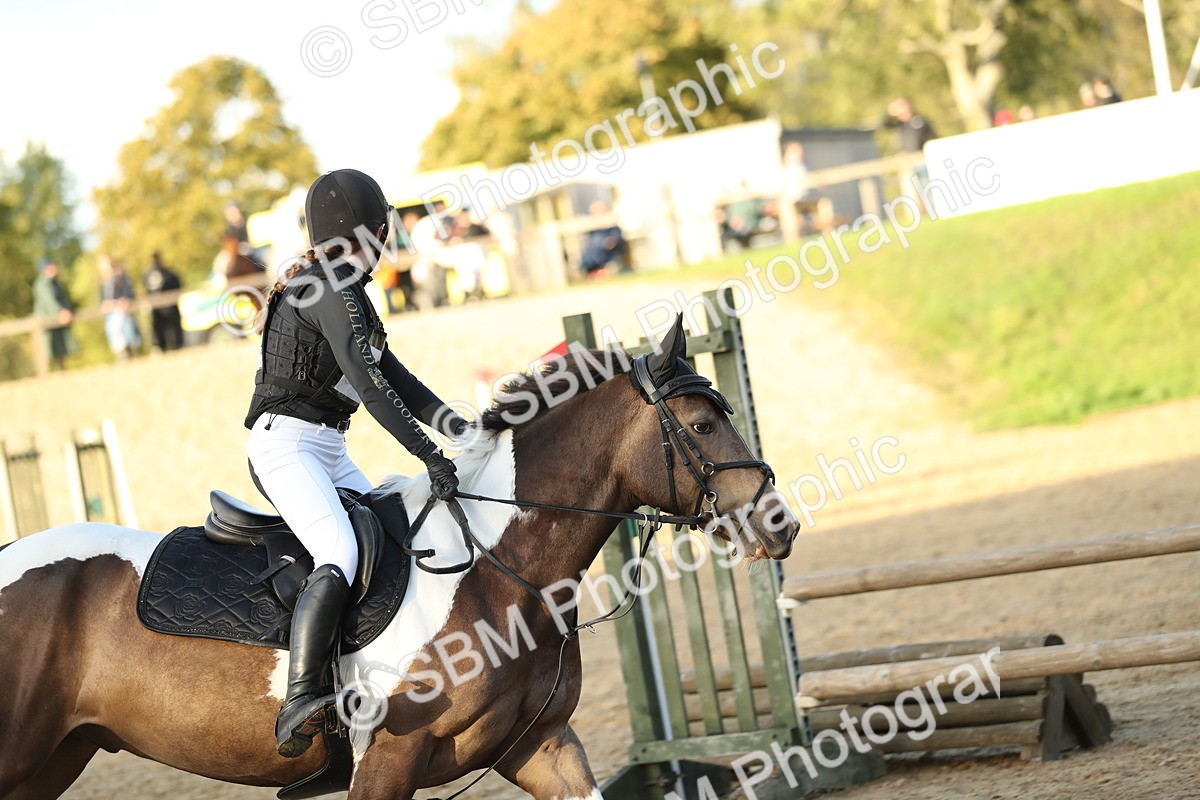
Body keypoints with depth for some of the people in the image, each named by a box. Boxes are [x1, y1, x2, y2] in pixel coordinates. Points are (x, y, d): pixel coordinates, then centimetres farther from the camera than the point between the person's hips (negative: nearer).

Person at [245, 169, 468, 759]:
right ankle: (298, 704, -40)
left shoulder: (342, 288, 19)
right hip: (286, 444, -10)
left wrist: (458, 426, 5)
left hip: (327, 453, 11)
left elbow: (394, 375, 17)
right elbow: (368, 382, -22)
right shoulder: (333, 288, -13)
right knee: (340, 556, -28)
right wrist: (430, 455, -25)